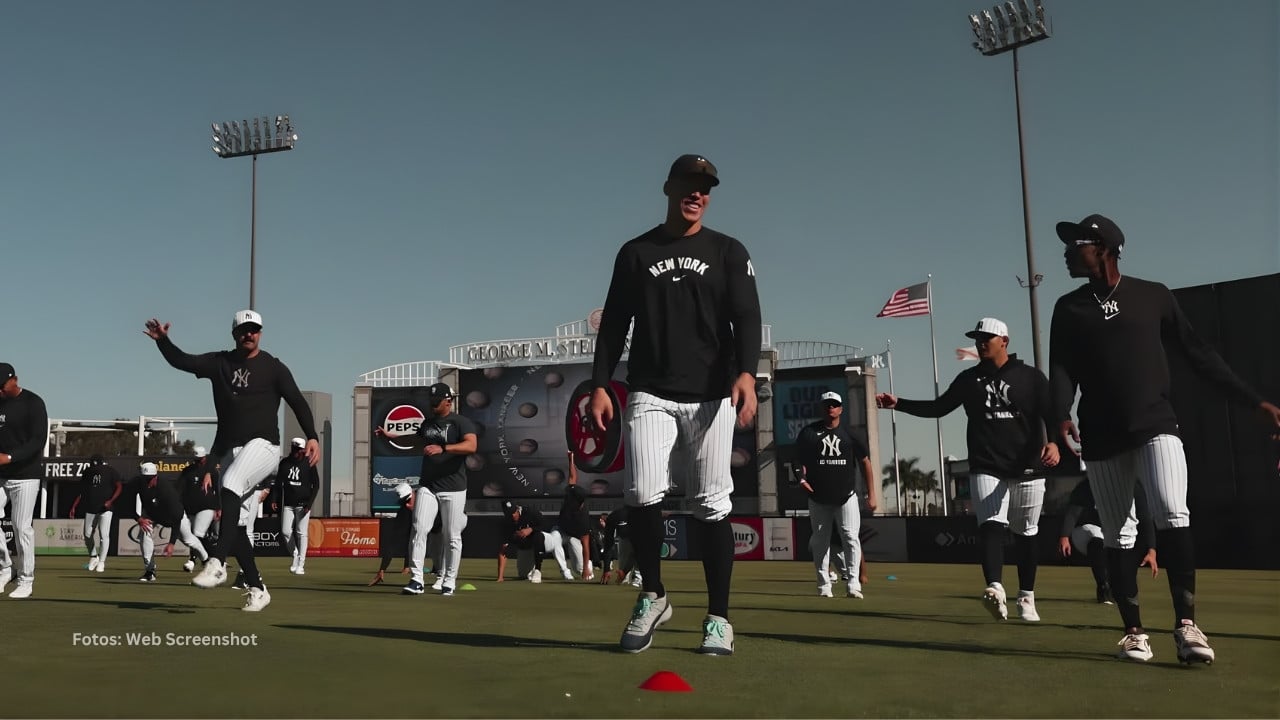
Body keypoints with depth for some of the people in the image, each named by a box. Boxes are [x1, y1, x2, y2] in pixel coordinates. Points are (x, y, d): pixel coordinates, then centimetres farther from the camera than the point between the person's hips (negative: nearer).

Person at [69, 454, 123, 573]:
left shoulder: (110, 471, -7)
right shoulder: (87, 472, 3)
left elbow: (119, 487, -5)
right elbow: (82, 491, 10)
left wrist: (111, 501, -19)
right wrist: (74, 507, 5)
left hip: (105, 509, -4)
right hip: (90, 508, 4)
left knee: (104, 535, -9)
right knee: (87, 535, 7)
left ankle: (101, 562, -1)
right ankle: (93, 556, 29)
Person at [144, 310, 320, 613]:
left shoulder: (273, 367, 2)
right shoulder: (219, 363, 12)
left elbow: (297, 402, -4)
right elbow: (182, 361, 4)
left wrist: (312, 436, -16)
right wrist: (162, 340, -14)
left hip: (262, 446, -5)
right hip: (229, 450, 5)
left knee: (231, 483, -34)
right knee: (231, 523, 5)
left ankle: (217, 563, -39)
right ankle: (257, 589, 14)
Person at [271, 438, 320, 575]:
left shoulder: (309, 464, -3)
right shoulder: (284, 462, 6)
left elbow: (316, 485, -2)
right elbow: (278, 482, 12)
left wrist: (309, 503, -11)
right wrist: (275, 499, 1)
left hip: (303, 504, -3)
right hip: (287, 504, 3)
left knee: (301, 533, -4)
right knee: (286, 531, -1)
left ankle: (301, 565, 0)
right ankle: (295, 557, 20)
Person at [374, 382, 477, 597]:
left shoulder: (461, 422, -9)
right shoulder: (428, 422, 13)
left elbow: (471, 446, -27)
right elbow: (417, 440, 34)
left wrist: (442, 448, -37)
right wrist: (389, 436, 29)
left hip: (453, 489, -5)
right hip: (427, 485, 5)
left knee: (452, 537, 2)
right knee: (419, 530, -6)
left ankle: (449, 581, 14)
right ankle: (416, 580, -5)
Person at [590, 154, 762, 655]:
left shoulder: (728, 252, 8)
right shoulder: (635, 253, 12)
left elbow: (746, 317, -4)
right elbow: (614, 324, 11)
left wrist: (746, 372, -22)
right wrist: (600, 385, 0)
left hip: (711, 397, 0)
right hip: (649, 395, 1)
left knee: (711, 505, -1)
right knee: (643, 493, -15)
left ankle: (718, 618, 11)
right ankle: (652, 596, 8)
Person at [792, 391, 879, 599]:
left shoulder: (850, 433, 3)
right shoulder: (809, 432, 3)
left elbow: (865, 462, 5)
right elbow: (800, 459, 8)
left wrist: (871, 494, 0)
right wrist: (802, 478, -12)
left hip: (846, 497, -1)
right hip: (818, 498, 1)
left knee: (851, 537, -9)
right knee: (820, 542, 6)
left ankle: (853, 584, -7)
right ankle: (824, 586, 14)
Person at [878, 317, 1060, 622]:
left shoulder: (1031, 377, 1)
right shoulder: (969, 379, 8)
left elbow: (1053, 414, -6)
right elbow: (937, 407, 6)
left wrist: (1054, 442, -27)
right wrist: (899, 403, -7)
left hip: (1027, 470, 0)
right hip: (986, 468, 1)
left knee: (1026, 534, 10)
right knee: (990, 525, -18)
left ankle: (1026, 598, 22)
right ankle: (996, 589, -34)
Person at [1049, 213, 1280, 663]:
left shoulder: (1153, 296, 6)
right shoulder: (1069, 309, 9)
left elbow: (1198, 354, 6)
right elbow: (1061, 370, 0)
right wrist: (1062, 416, -19)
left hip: (1155, 428, -2)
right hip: (1102, 440, 2)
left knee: (1172, 515, -19)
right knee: (1116, 536, 3)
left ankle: (1185, 624, -14)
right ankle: (1134, 631, 11)